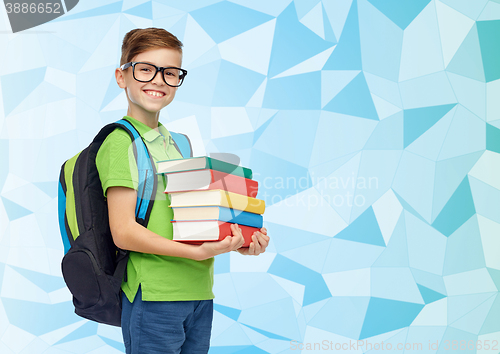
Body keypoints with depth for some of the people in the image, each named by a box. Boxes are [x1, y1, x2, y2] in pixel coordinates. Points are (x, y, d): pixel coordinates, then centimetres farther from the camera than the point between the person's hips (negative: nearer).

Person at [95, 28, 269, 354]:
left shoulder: (176, 143, 15)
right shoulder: (121, 142, -8)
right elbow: (124, 232, -15)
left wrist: (238, 244, 2)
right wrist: (198, 252, -21)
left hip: (200, 292, 7)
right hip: (154, 294, -7)